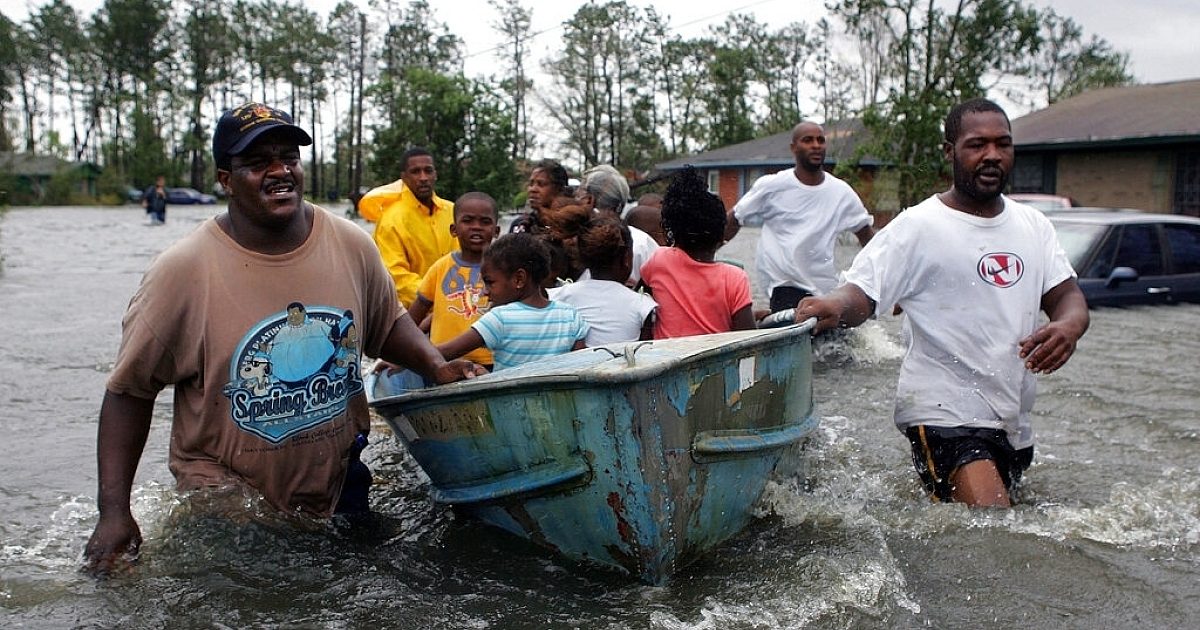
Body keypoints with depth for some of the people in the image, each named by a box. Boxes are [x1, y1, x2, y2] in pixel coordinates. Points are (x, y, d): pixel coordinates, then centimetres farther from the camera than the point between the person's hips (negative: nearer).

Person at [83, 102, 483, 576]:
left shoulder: (352, 245, -7)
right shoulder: (183, 270, -17)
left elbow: (388, 324, 11)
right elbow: (129, 391, -9)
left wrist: (437, 366, -8)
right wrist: (114, 513, -13)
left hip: (338, 490, 4)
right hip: (227, 492, -3)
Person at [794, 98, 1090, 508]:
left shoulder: (1033, 226, 11)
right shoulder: (918, 227, -8)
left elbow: (1067, 296, 9)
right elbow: (861, 295, -15)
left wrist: (1068, 326, -15)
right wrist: (834, 307, -39)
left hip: (1014, 422, 8)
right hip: (943, 413, -7)